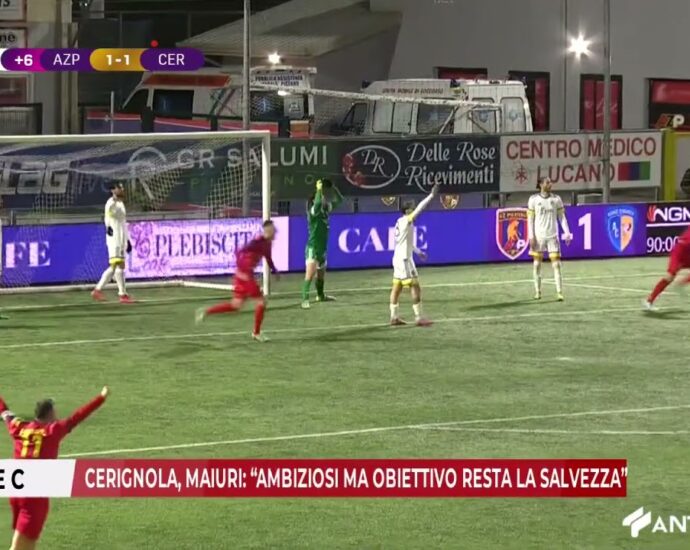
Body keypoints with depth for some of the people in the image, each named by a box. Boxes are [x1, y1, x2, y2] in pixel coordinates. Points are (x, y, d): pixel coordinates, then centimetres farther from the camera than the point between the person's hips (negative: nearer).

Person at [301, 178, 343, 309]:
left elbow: (339, 200, 15)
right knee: (310, 275, -15)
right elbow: (317, 203, -38)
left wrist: (333, 188, 2)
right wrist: (319, 190, -30)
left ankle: (320, 295, 41)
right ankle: (305, 300, -19)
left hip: (322, 248, 8)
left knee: (321, 274, 23)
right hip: (313, 248, -8)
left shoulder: (325, 210, 6)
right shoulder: (313, 211, -15)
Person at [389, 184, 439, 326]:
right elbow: (419, 208, -24)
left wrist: (418, 251, 26)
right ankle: (419, 318, -8)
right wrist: (431, 196, -24)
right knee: (416, 288, -7)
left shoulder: (401, 222, 12)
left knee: (397, 287, 10)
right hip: (404, 259, -10)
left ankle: (394, 317, 12)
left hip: (399, 258, 10)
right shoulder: (406, 220, -15)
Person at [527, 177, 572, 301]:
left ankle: (559, 292, -7)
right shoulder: (533, 199, -1)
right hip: (538, 236, 0)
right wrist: (531, 237, -6)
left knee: (556, 264, -6)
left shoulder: (556, 199, 3)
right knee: (537, 264, 5)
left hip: (552, 236, 0)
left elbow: (562, 217, 6)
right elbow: (530, 219, 1)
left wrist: (567, 233, -4)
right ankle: (537, 292, 14)